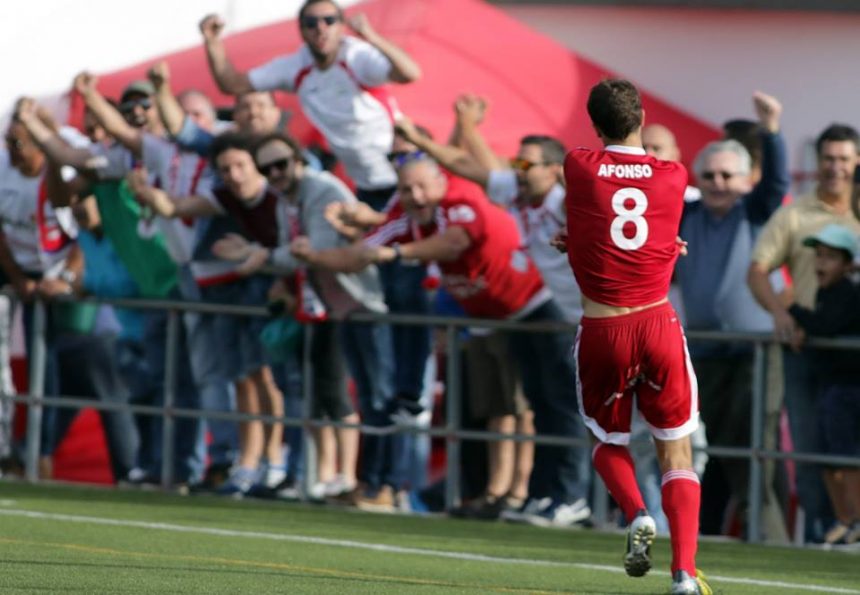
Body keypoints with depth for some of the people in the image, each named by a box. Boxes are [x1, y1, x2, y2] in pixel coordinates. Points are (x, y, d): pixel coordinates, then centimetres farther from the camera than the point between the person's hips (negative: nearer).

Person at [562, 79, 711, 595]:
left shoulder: (579, 168, -3)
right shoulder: (674, 177, 1)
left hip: (601, 331, -1)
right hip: (658, 323, 1)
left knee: (609, 443, 22)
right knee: (677, 454, 9)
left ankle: (637, 516, -7)